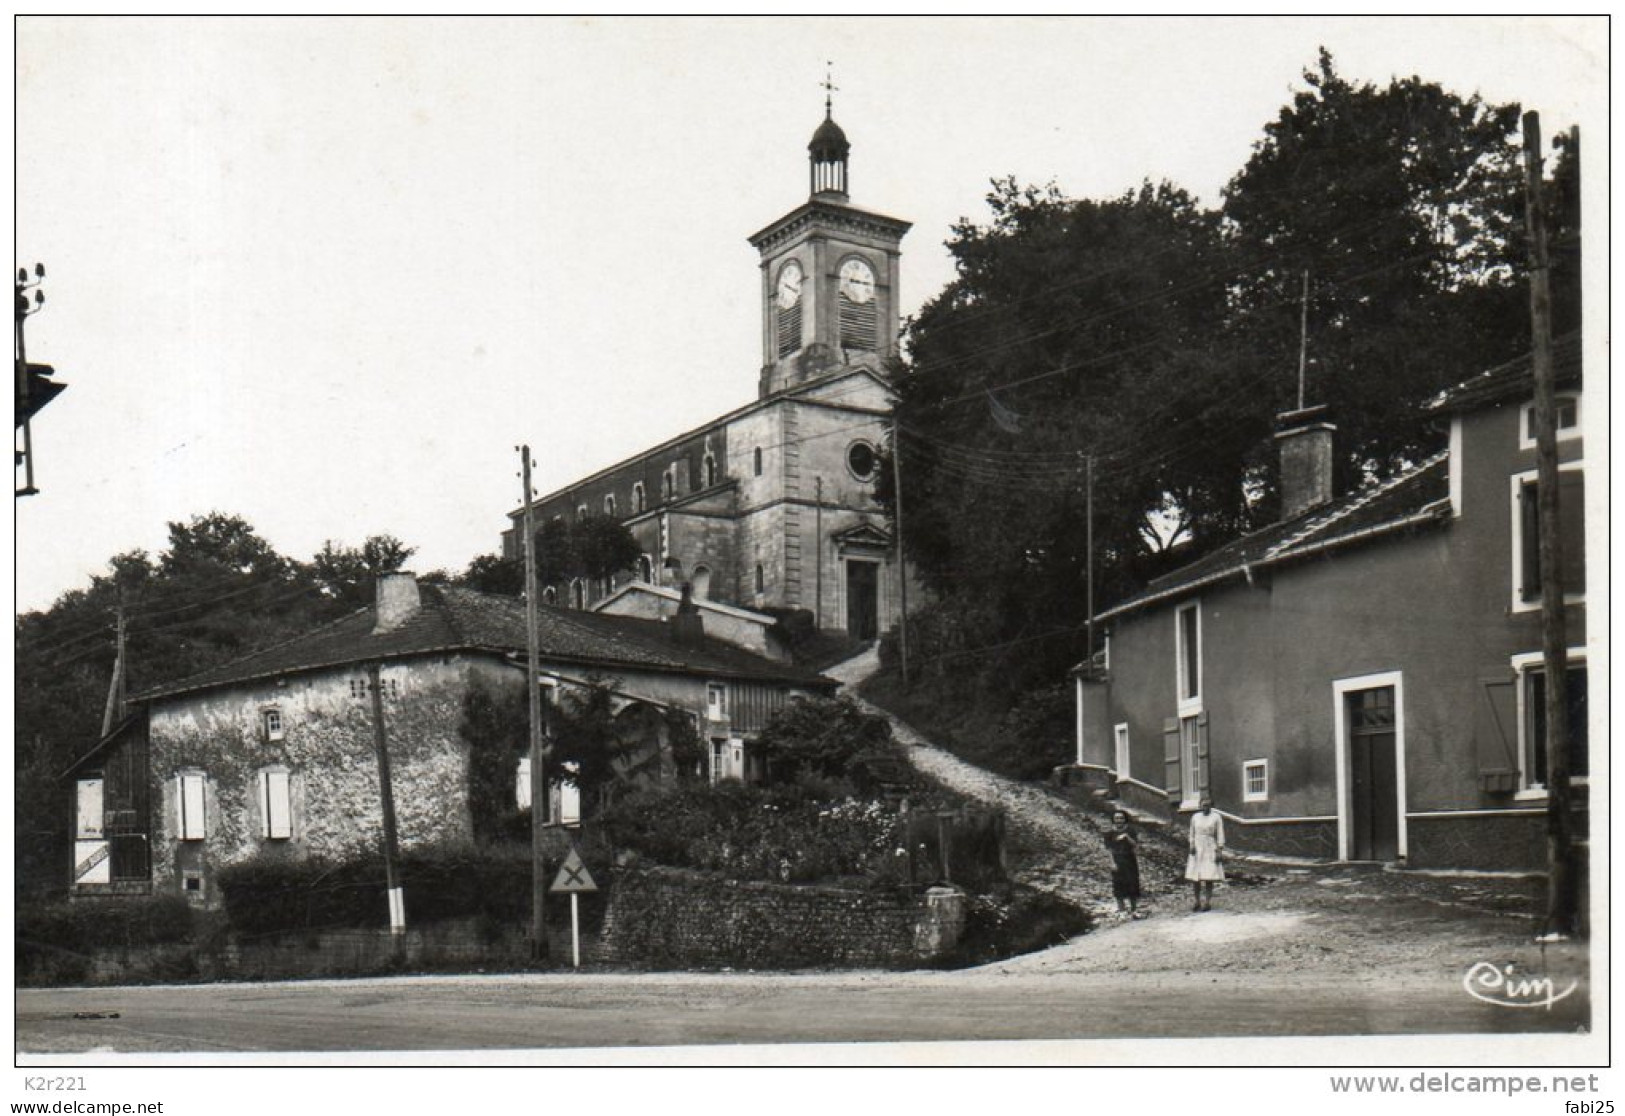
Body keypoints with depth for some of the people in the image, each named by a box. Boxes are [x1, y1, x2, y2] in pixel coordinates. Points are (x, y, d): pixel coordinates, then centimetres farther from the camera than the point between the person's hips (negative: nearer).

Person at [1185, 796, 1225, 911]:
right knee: (1195, 878, -3)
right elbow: (1192, 834, 11)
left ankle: (1207, 903, -4)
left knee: (1208, 878, -8)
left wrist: (1220, 852, -11)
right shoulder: (1195, 817, 7)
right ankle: (1195, 903, 3)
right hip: (1197, 851, 3)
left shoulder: (1217, 818, -3)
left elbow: (1220, 836, -4)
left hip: (1210, 851, -3)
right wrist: (1191, 846, -6)